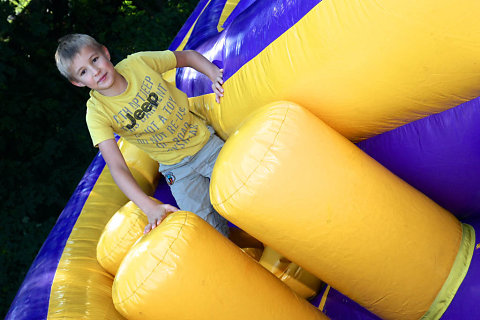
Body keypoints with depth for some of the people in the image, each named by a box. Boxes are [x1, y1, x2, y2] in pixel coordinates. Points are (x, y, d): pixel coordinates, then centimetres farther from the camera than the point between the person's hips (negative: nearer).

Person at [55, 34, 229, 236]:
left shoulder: (138, 63, -12)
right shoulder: (97, 111, -17)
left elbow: (188, 56, 2)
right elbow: (117, 167, -25)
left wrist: (215, 76, -17)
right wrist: (150, 208, -38)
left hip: (206, 142, 2)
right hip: (178, 169, -1)